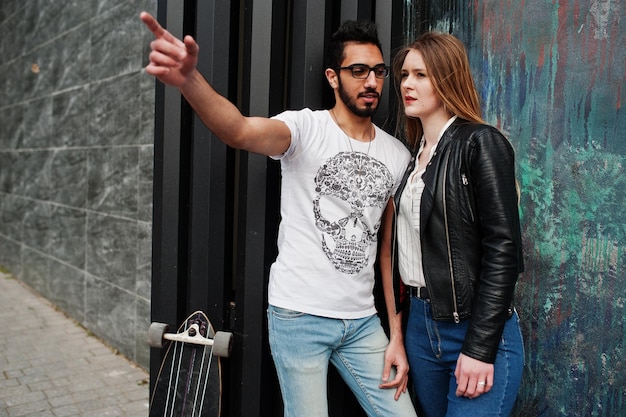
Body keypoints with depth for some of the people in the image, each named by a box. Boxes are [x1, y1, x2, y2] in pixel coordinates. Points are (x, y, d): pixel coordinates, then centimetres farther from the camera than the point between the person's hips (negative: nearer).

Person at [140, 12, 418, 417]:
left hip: (363, 321, 5)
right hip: (299, 316, -4)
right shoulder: (306, 127, -8)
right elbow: (240, 131, -31)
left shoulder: (398, 155, 5)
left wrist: (397, 337, 6)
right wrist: (189, 78, -51)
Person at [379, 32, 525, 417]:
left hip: (477, 330, -7)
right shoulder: (415, 153, 11)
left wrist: (480, 349, -17)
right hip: (420, 323, 7)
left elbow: (503, 250, -15)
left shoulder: (481, 144, -10)